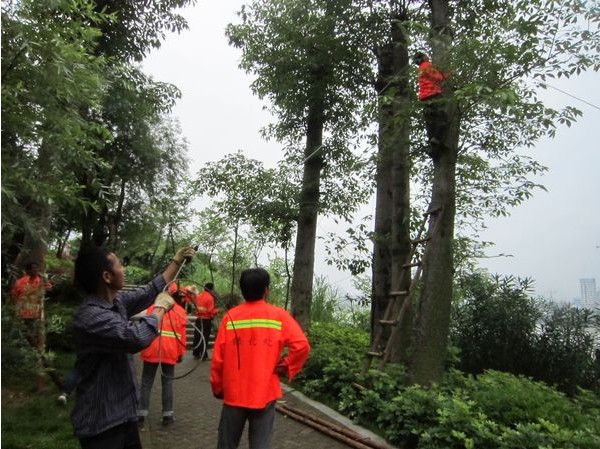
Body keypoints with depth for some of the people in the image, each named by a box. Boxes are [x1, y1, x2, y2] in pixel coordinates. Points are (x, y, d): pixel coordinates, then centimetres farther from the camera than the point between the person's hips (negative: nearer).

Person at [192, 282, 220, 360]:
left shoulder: (198, 296, 7)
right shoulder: (210, 297, -15)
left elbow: (196, 307, 13)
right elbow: (211, 311, -17)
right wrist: (217, 310, 0)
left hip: (198, 319, 7)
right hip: (206, 320, -7)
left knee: (197, 336, 13)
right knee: (205, 338, -1)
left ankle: (196, 353, 22)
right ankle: (204, 355, 2)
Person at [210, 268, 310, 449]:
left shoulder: (230, 316, -4)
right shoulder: (279, 315, -7)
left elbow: (218, 358, -2)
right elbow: (301, 346, -17)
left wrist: (217, 387, 11)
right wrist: (286, 367, -3)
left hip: (234, 394, 2)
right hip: (265, 394, -1)